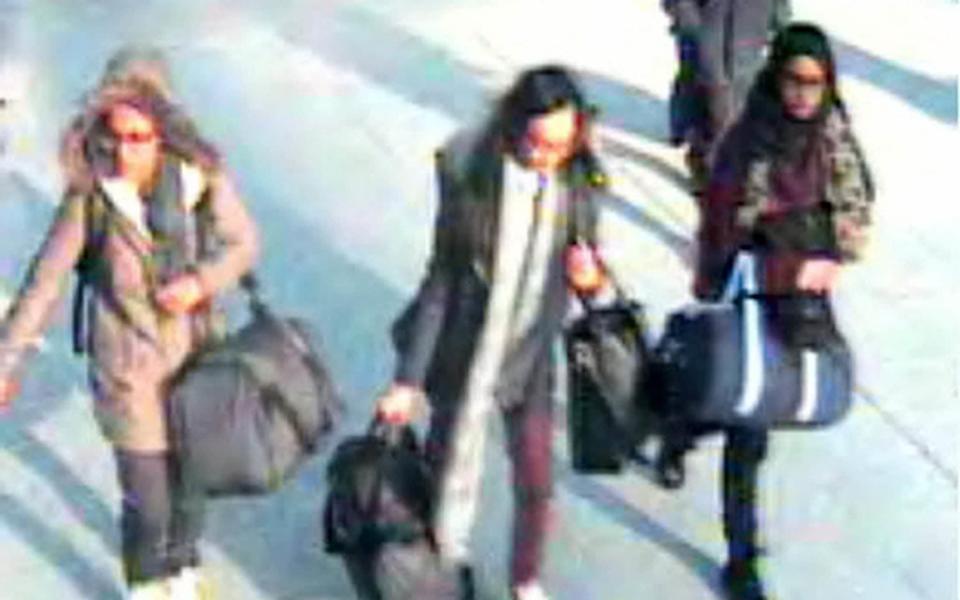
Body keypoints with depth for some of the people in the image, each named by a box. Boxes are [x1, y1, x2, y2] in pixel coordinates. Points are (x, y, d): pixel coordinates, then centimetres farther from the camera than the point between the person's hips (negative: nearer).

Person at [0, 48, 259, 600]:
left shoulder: (202, 177, -16)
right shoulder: (91, 193, -20)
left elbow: (244, 242, -2)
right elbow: (45, 281, -13)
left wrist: (203, 280, -22)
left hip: (197, 358, 2)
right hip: (130, 372, -2)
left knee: (190, 482, 21)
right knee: (147, 501, 6)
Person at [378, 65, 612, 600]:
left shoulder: (578, 183, -10)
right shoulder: (471, 179, -18)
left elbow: (588, 267, 4)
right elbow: (441, 282, -11)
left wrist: (592, 278, -21)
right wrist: (408, 379, -9)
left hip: (532, 358, 3)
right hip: (464, 356, -2)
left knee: (536, 485, 13)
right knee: (453, 472, 13)